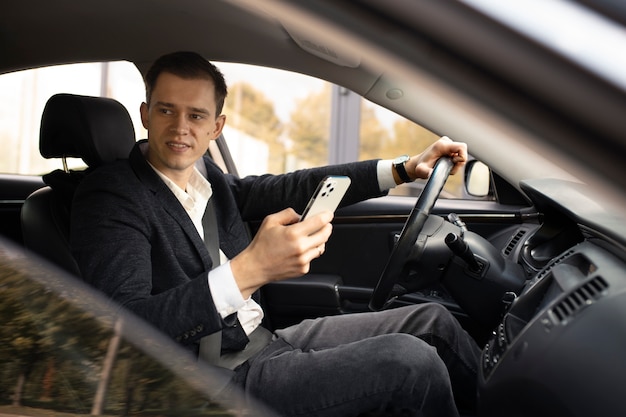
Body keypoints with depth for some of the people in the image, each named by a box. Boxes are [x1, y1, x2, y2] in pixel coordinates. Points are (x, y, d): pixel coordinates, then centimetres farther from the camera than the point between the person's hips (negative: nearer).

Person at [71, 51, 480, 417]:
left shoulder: (203, 174, 5)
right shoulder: (110, 194, -17)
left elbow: (287, 189, 13)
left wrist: (405, 169, 7)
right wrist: (248, 271, -39)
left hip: (263, 341, 8)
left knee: (431, 320, 9)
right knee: (411, 361, -16)